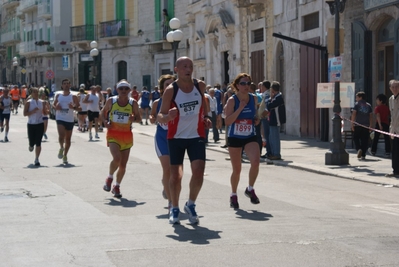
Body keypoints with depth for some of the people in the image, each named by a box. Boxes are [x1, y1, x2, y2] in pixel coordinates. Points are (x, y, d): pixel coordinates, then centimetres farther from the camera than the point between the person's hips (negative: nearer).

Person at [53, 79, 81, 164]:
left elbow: (80, 108, -1)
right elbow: (53, 105, 17)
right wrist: (56, 107, -6)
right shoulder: (58, 95, 6)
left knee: (68, 138, 8)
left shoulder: (73, 97, 0)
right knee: (61, 135, -22)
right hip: (60, 119, 0)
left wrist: (73, 107, -21)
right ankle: (61, 148, 5)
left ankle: (65, 155, 21)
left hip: (70, 120, 0)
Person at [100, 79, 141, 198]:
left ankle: (117, 186, 26)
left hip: (127, 135, 2)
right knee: (117, 158, -23)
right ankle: (110, 178, 7)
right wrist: (105, 121, -8)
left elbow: (139, 118, 9)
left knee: (123, 164, 4)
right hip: (113, 134, -2)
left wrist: (134, 118, -14)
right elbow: (102, 112, 12)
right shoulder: (111, 101, -2)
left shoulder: (133, 103, 0)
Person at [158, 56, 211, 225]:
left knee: (198, 172, -11)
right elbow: (160, 117, -10)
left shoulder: (200, 86, 0)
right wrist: (168, 116, -31)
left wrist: (205, 118, 7)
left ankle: (191, 205, 12)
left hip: (196, 136, 2)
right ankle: (174, 209, 20)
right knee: (175, 175, 1)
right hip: (176, 137, -2)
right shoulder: (171, 90, -11)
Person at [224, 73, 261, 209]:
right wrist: (240, 108, -26)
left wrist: (257, 119, -1)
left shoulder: (254, 99, 1)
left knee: (255, 161, -23)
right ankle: (234, 195, 30)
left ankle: (250, 189, -1)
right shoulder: (232, 100, -12)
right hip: (234, 138, -2)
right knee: (236, 169, 5)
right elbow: (227, 121, -20)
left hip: (250, 137, 2)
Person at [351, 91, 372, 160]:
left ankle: (359, 149, -17)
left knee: (356, 139, 8)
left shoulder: (357, 104, -2)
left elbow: (354, 114, -9)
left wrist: (352, 124, -6)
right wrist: (370, 125, 13)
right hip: (366, 126, 3)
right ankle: (363, 155, 5)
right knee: (364, 140, 6)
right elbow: (371, 116, 8)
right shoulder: (368, 105, 9)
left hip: (358, 125, -3)